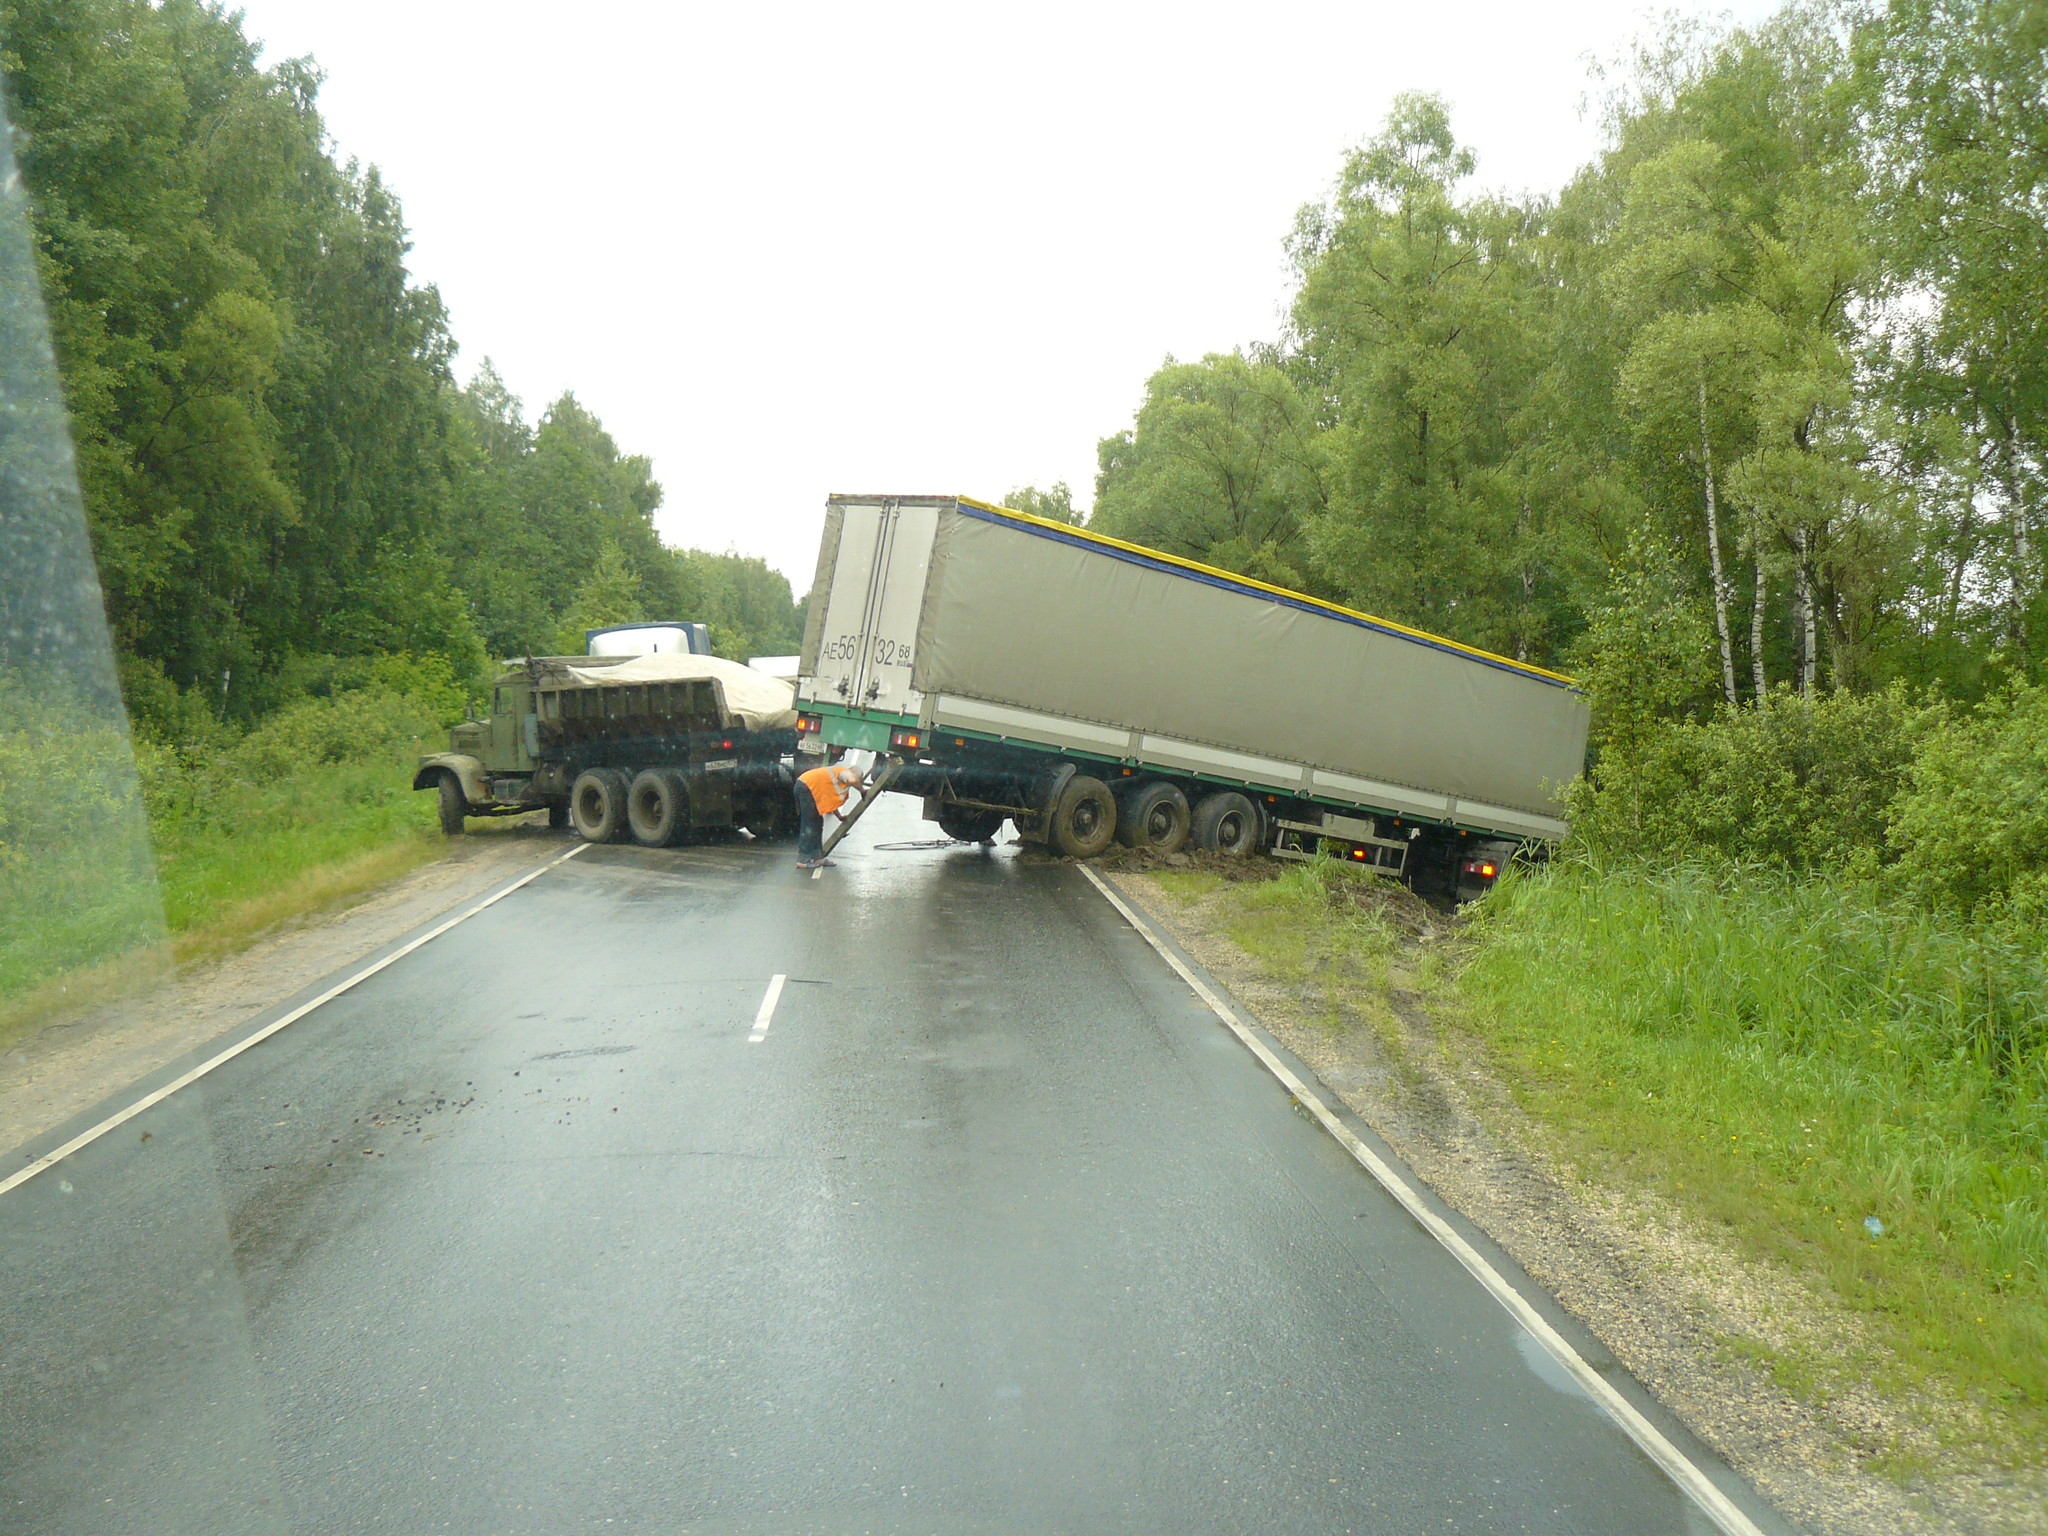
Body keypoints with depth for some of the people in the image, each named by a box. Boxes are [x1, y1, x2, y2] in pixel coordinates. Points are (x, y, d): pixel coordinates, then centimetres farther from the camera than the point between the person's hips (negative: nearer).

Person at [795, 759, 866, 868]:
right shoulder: (845, 771, -5)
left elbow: (831, 800, 34)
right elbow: (852, 780, -30)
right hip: (806, 787, -11)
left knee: (817, 824, 14)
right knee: (809, 827, -9)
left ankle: (817, 857, 17)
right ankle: (803, 860, -8)